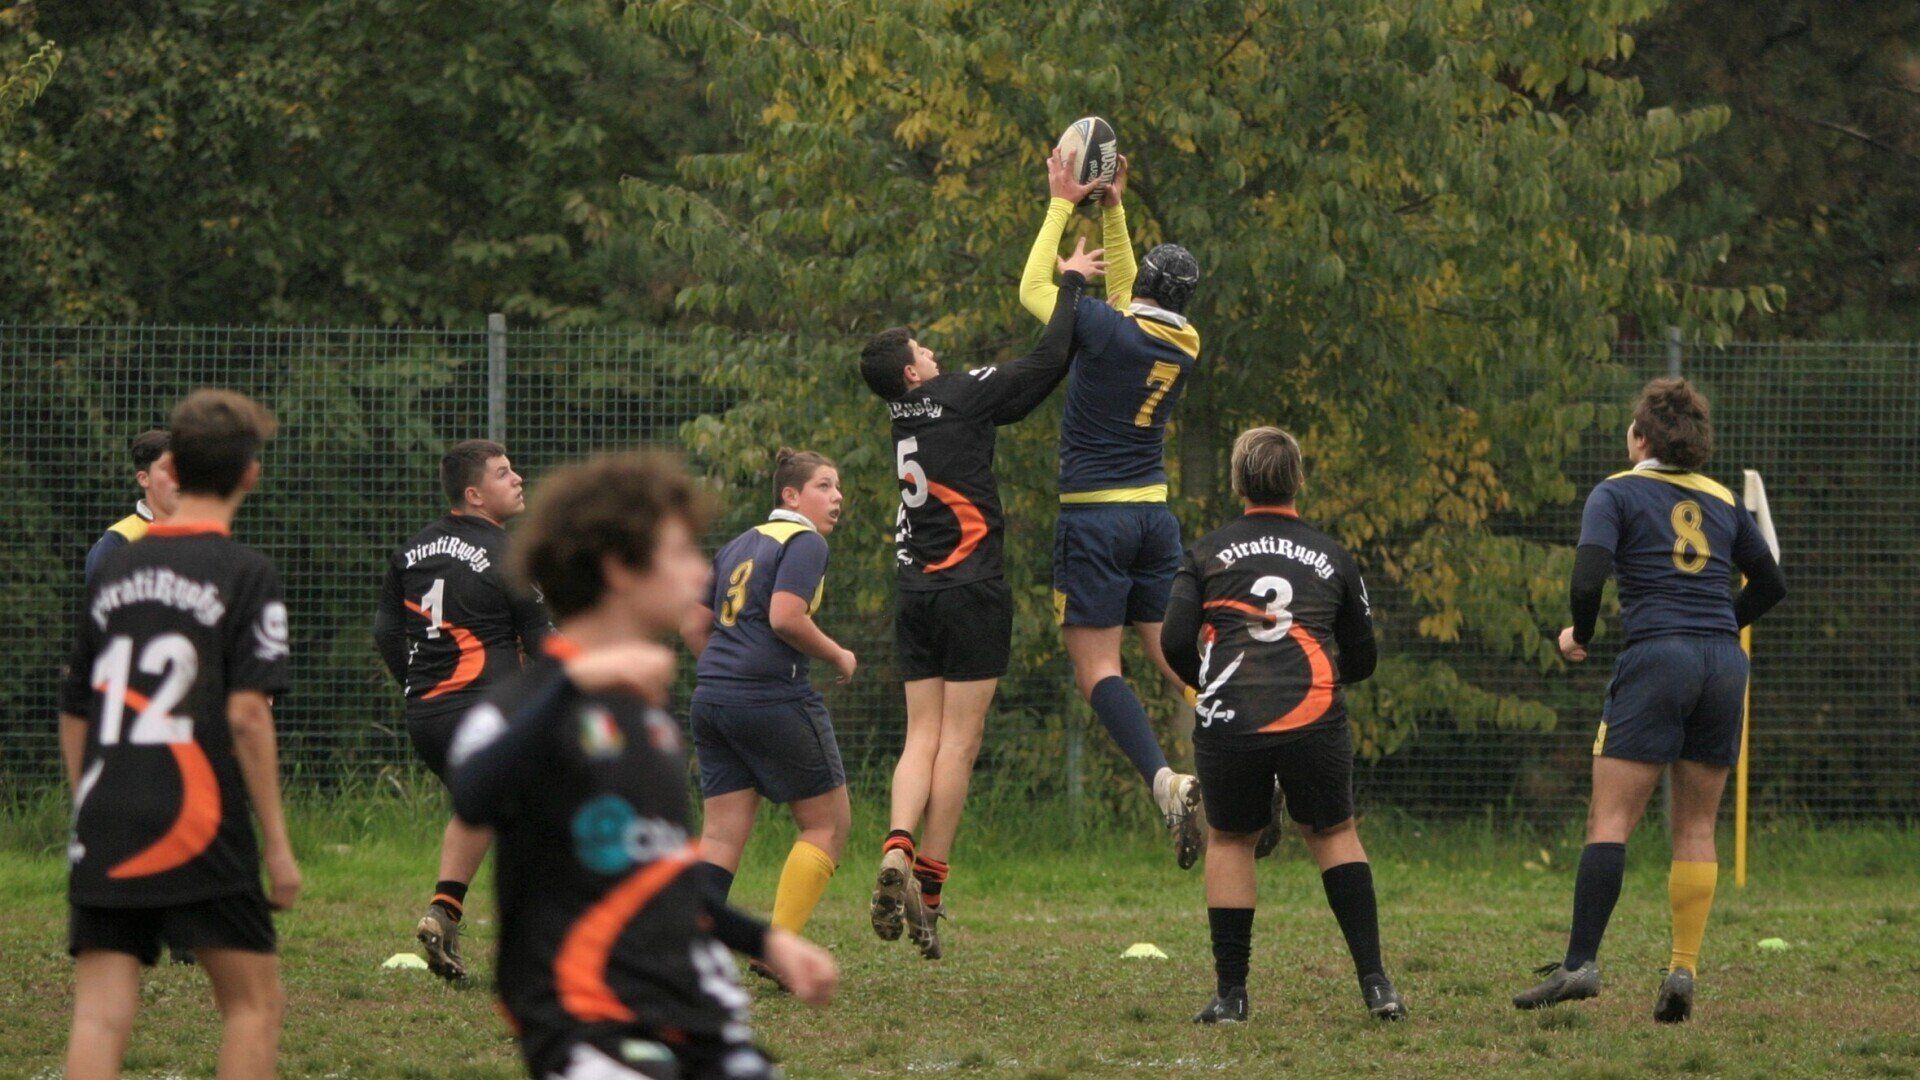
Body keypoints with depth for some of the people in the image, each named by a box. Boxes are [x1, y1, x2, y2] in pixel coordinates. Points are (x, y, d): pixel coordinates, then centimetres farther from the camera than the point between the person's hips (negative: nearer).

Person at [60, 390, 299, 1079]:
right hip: (200, 835, -4)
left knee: (99, 1017, 0)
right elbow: (246, 713, -12)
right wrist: (276, 843, -7)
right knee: (253, 1001, 9)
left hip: (102, 836, 4)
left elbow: (74, 712, 16)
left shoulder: (115, 569, 12)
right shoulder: (245, 575, -5)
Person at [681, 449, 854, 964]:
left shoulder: (740, 545, 20)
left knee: (721, 835, 7)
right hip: (775, 701, -8)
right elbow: (785, 617, -19)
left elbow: (693, 626, 19)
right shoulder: (805, 543, -5)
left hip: (712, 698, 8)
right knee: (828, 824, 4)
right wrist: (838, 656, -5)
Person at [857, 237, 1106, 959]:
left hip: (913, 594, 6)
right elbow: (1049, 360, -7)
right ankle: (929, 887, -7)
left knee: (923, 736, 5)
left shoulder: (906, 412, 11)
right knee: (959, 740, -3)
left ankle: (897, 852, -18)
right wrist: (1071, 283, 7)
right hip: (970, 593, -6)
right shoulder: (958, 397, -8)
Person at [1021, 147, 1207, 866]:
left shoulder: (1106, 328, -12)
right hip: (1155, 513, 6)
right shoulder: (1183, 347, 8)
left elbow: (1033, 288, 4)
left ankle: (1165, 781, -26)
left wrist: (1062, 205, 11)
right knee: (1176, 660, 10)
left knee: (1097, 670, -8)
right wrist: (1112, 211, 26)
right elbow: (1124, 296, 27)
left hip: (1094, 516, -6)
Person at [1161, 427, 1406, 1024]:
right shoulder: (1332, 556, 16)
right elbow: (1362, 658, 19)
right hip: (1313, 718, 1)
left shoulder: (1208, 552, 11)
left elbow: (1176, 642, 2)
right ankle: (1375, 982, 5)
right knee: (1334, 834, 16)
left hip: (1229, 722, -1)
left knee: (1230, 841, 15)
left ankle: (1230, 992, 10)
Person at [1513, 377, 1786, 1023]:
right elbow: (1770, 586, 24)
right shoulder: (1722, 502, 16)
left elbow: (1590, 576, -11)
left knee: (1610, 819, -6)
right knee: (1696, 827, 8)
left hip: (1656, 658, -4)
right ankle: (1684, 968, -1)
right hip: (1725, 666, 4)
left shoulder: (1617, 493, 3)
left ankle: (1580, 963, -15)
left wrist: (1579, 636, 6)